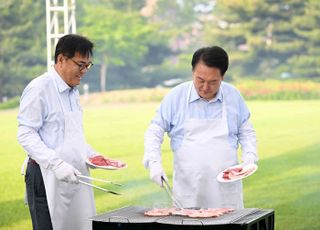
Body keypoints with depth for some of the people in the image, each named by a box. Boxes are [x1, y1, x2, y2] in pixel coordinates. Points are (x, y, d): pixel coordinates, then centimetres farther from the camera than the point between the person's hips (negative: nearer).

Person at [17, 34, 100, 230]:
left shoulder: (73, 91, 16)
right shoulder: (39, 89, -10)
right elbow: (26, 135, -16)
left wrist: (91, 155, 10)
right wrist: (56, 164, -24)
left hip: (74, 176, 8)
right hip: (48, 178, -8)